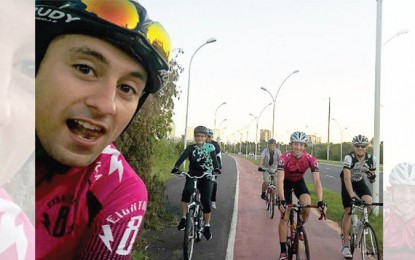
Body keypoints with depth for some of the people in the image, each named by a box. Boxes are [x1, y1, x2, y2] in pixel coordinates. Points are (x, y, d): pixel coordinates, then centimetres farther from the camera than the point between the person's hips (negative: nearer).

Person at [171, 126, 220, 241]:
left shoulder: (210, 147, -2)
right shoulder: (190, 148, -2)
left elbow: (214, 159, -16)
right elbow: (182, 157, -19)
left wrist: (216, 168, -39)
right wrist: (176, 167, -39)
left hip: (206, 177, 0)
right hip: (192, 175, 0)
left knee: (206, 201, -11)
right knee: (187, 191, -30)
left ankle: (207, 226, 11)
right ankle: (184, 218, -17)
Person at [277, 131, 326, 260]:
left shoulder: (311, 159, -26)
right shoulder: (284, 158, -31)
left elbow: (316, 181, -30)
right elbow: (280, 180, -38)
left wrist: (320, 202, -41)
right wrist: (282, 200, -50)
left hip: (299, 182, 2)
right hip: (286, 182, -2)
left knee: (307, 206, -25)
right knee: (284, 217, -7)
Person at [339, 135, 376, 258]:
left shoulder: (371, 159, -18)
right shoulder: (349, 158, -30)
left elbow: (372, 178, -5)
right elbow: (347, 178, -38)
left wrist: (372, 177, -29)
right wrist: (352, 196, -46)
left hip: (360, 181, 3)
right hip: (348, 183, -3)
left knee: (368, 201, -25)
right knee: (348, 211, -9)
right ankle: (346, 244, 0)